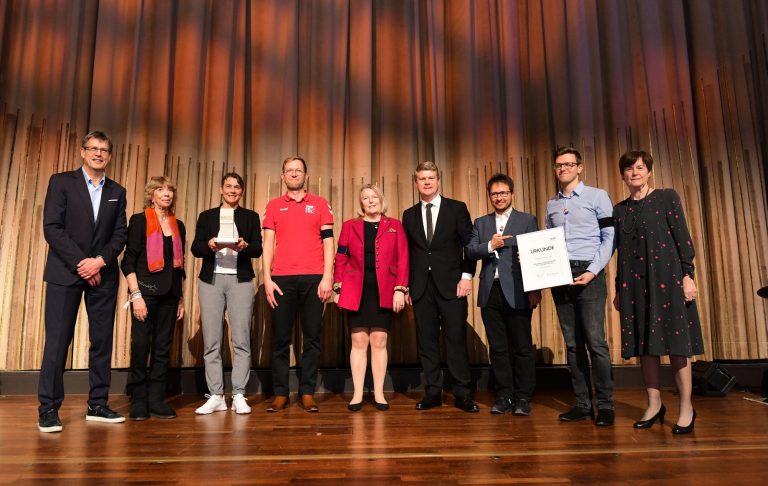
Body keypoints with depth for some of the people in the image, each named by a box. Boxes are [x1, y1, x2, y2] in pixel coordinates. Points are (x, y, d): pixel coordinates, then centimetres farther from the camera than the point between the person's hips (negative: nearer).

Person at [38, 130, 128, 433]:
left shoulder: (117, 192, 13)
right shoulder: (61, 182, 3)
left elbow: (120, 234, 6)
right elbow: (52, 228, -6)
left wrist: (100, 261, -10)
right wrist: (81, 264, -12)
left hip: (103, 274, 3)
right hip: (65, 272, -3)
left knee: (103, 341, 4)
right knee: (57, 340, -3)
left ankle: (98, 406, 13)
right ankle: (48, 410, 7)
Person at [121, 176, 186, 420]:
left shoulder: (178, 225, 13)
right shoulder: (139, 220, -1)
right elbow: (128, 262, -6)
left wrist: (181, 298, 13)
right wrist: (136, 295, -14)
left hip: (169, 294, 5)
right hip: (146, 291, -4)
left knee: (163, 348, 5)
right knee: (141, 345, -5)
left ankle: (156, 400, 13)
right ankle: (138, 402, 9)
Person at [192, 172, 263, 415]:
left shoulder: (251, 216, 12)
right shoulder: (206, 216, 15)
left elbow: (258, 249, 2)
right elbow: (195, 248, 6)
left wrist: (245, 246, -19)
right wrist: (209, 245, -15)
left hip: (240, 280, -1)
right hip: (211, 280, 1)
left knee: (241, 340, -4)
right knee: (211, 341, 0)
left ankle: (239, 396, 3)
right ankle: (216, 396, 8)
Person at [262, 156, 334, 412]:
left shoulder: (320, 204, 10)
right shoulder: (273, 206, 13)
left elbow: (328, 242, 5)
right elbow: (268, 244, 9)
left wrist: (327, 277, -5)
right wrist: (267, 279, -1)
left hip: (314, 279, 0)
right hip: (282, 279, 1)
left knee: (312, 337, 2)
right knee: (280, 338, 3)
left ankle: (307, 393, 11)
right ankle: (280, 393, 12)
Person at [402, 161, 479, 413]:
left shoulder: (457, 208, 5)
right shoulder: (409, 215, 13)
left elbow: (470, 244, 3)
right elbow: (407, 252, 12)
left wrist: (467, 276, -7)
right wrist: (406, 285, 6)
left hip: (451, 285, -2)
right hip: (421, 287, 3)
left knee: (456, 338, -2)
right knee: (426, 341, 4)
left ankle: (462, 393, 8)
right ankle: (432, 392, 14)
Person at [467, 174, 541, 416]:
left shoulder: (527, 220, 7)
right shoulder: (481, 223, 16)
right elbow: (470, 250, 5)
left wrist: (536, 288, -8)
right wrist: (490, 246, -13)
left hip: (517, 293, -3)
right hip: (490, 293, 3)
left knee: (522, 347, 2)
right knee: (498, 348, 8)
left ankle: (523, 397, 13)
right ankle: (503, 395, 17)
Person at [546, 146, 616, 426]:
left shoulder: (597, 196, 3)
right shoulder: (551, 204, 16)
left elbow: (609, 238, -3)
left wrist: (593, 271, -13)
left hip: (588, 275, -4)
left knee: (595, 341, -6)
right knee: (572, 343, 7)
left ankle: (605, 405, 5)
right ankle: (582, 403, 14)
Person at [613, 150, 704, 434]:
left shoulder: (667, 198, 3)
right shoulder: (620, 209, 12)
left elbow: (683, 238, -2)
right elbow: (621, 251, 12)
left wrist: (688, 275, -10)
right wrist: (618, 289, 11)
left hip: (666, 277, -3)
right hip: (634, 283, 4)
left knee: (675, 341, -1)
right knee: (644, 344, 5)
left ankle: (686, 407, 9)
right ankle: (654, 404, 16)